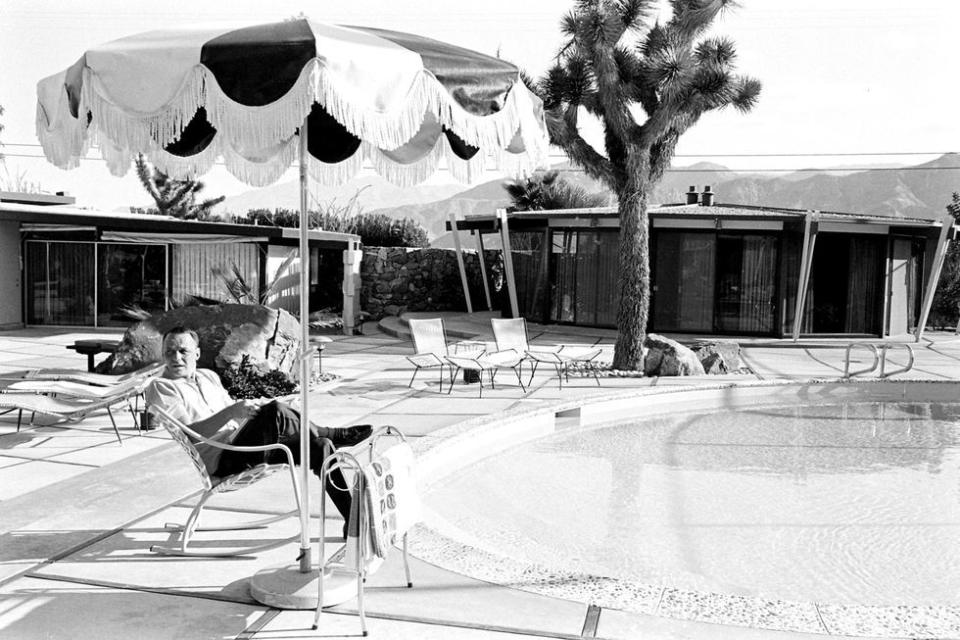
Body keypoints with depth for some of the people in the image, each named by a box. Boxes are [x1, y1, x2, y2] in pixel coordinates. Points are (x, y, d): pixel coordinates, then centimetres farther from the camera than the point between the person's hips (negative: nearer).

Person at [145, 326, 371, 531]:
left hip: (243, 447, 8)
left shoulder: (208, 376, 22)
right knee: (275, 411, -32)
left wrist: (257, 406, 4)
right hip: (219, 461, -8)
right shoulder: (161, 387, -2)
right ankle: (333, 435, -12)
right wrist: (231, 412, -24)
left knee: (316, 448, -9)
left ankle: (353, 520, -6)